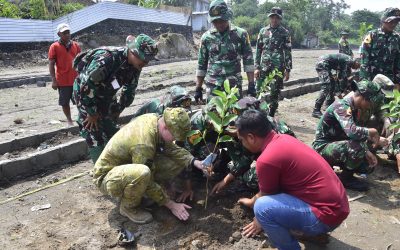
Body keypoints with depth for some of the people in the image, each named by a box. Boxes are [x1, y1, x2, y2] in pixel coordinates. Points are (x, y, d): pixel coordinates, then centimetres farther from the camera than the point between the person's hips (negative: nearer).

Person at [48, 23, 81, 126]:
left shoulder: (76, 45, 7)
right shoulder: (54, 46, -3)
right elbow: (51, 64, -5)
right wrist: (53, 80, -11)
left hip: (76, 79, 2)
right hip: (62, 81, -2)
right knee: (64, 102, 7)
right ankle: (69, 120, 22)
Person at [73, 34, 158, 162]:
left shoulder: (135, 65, -12)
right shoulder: (107, 58, -35)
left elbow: (129, 91, 3)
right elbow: (86, 86, -31)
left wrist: (117, 110, 4)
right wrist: (92, 113, -21)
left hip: (105, 97, 7)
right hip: (85, 94, -7)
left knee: (112, 132, 11)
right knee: (96, 138, -9)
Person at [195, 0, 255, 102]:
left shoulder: (241, 34, 0)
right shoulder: (206, 37, 4)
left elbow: (248, 60, 2)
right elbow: (201, 64, 9)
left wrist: (251, 84, -3)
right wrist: (198, 88, 8)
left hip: (234, 85, -1)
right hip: (213, 86, 1)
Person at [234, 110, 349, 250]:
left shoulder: (266, 160, -22)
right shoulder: (284, 139, 6)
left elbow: (267, 196, -2)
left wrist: (260, 221, 17)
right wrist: (252, 200, 34)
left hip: (327, 215, -9)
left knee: (262, 207, -21)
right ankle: (313, 231, 21)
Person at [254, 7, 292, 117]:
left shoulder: (285, 33, 2)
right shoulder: (263, 31, 8)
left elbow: (288, 52, 1)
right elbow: (258, 50, 8)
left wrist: (288, 69, -3)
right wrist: (257, 67, 2)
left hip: (278, 68, -2)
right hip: (264, 67, 2)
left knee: (275, 94, 3)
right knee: (259, 92, 1)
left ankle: (270, 116, 16)